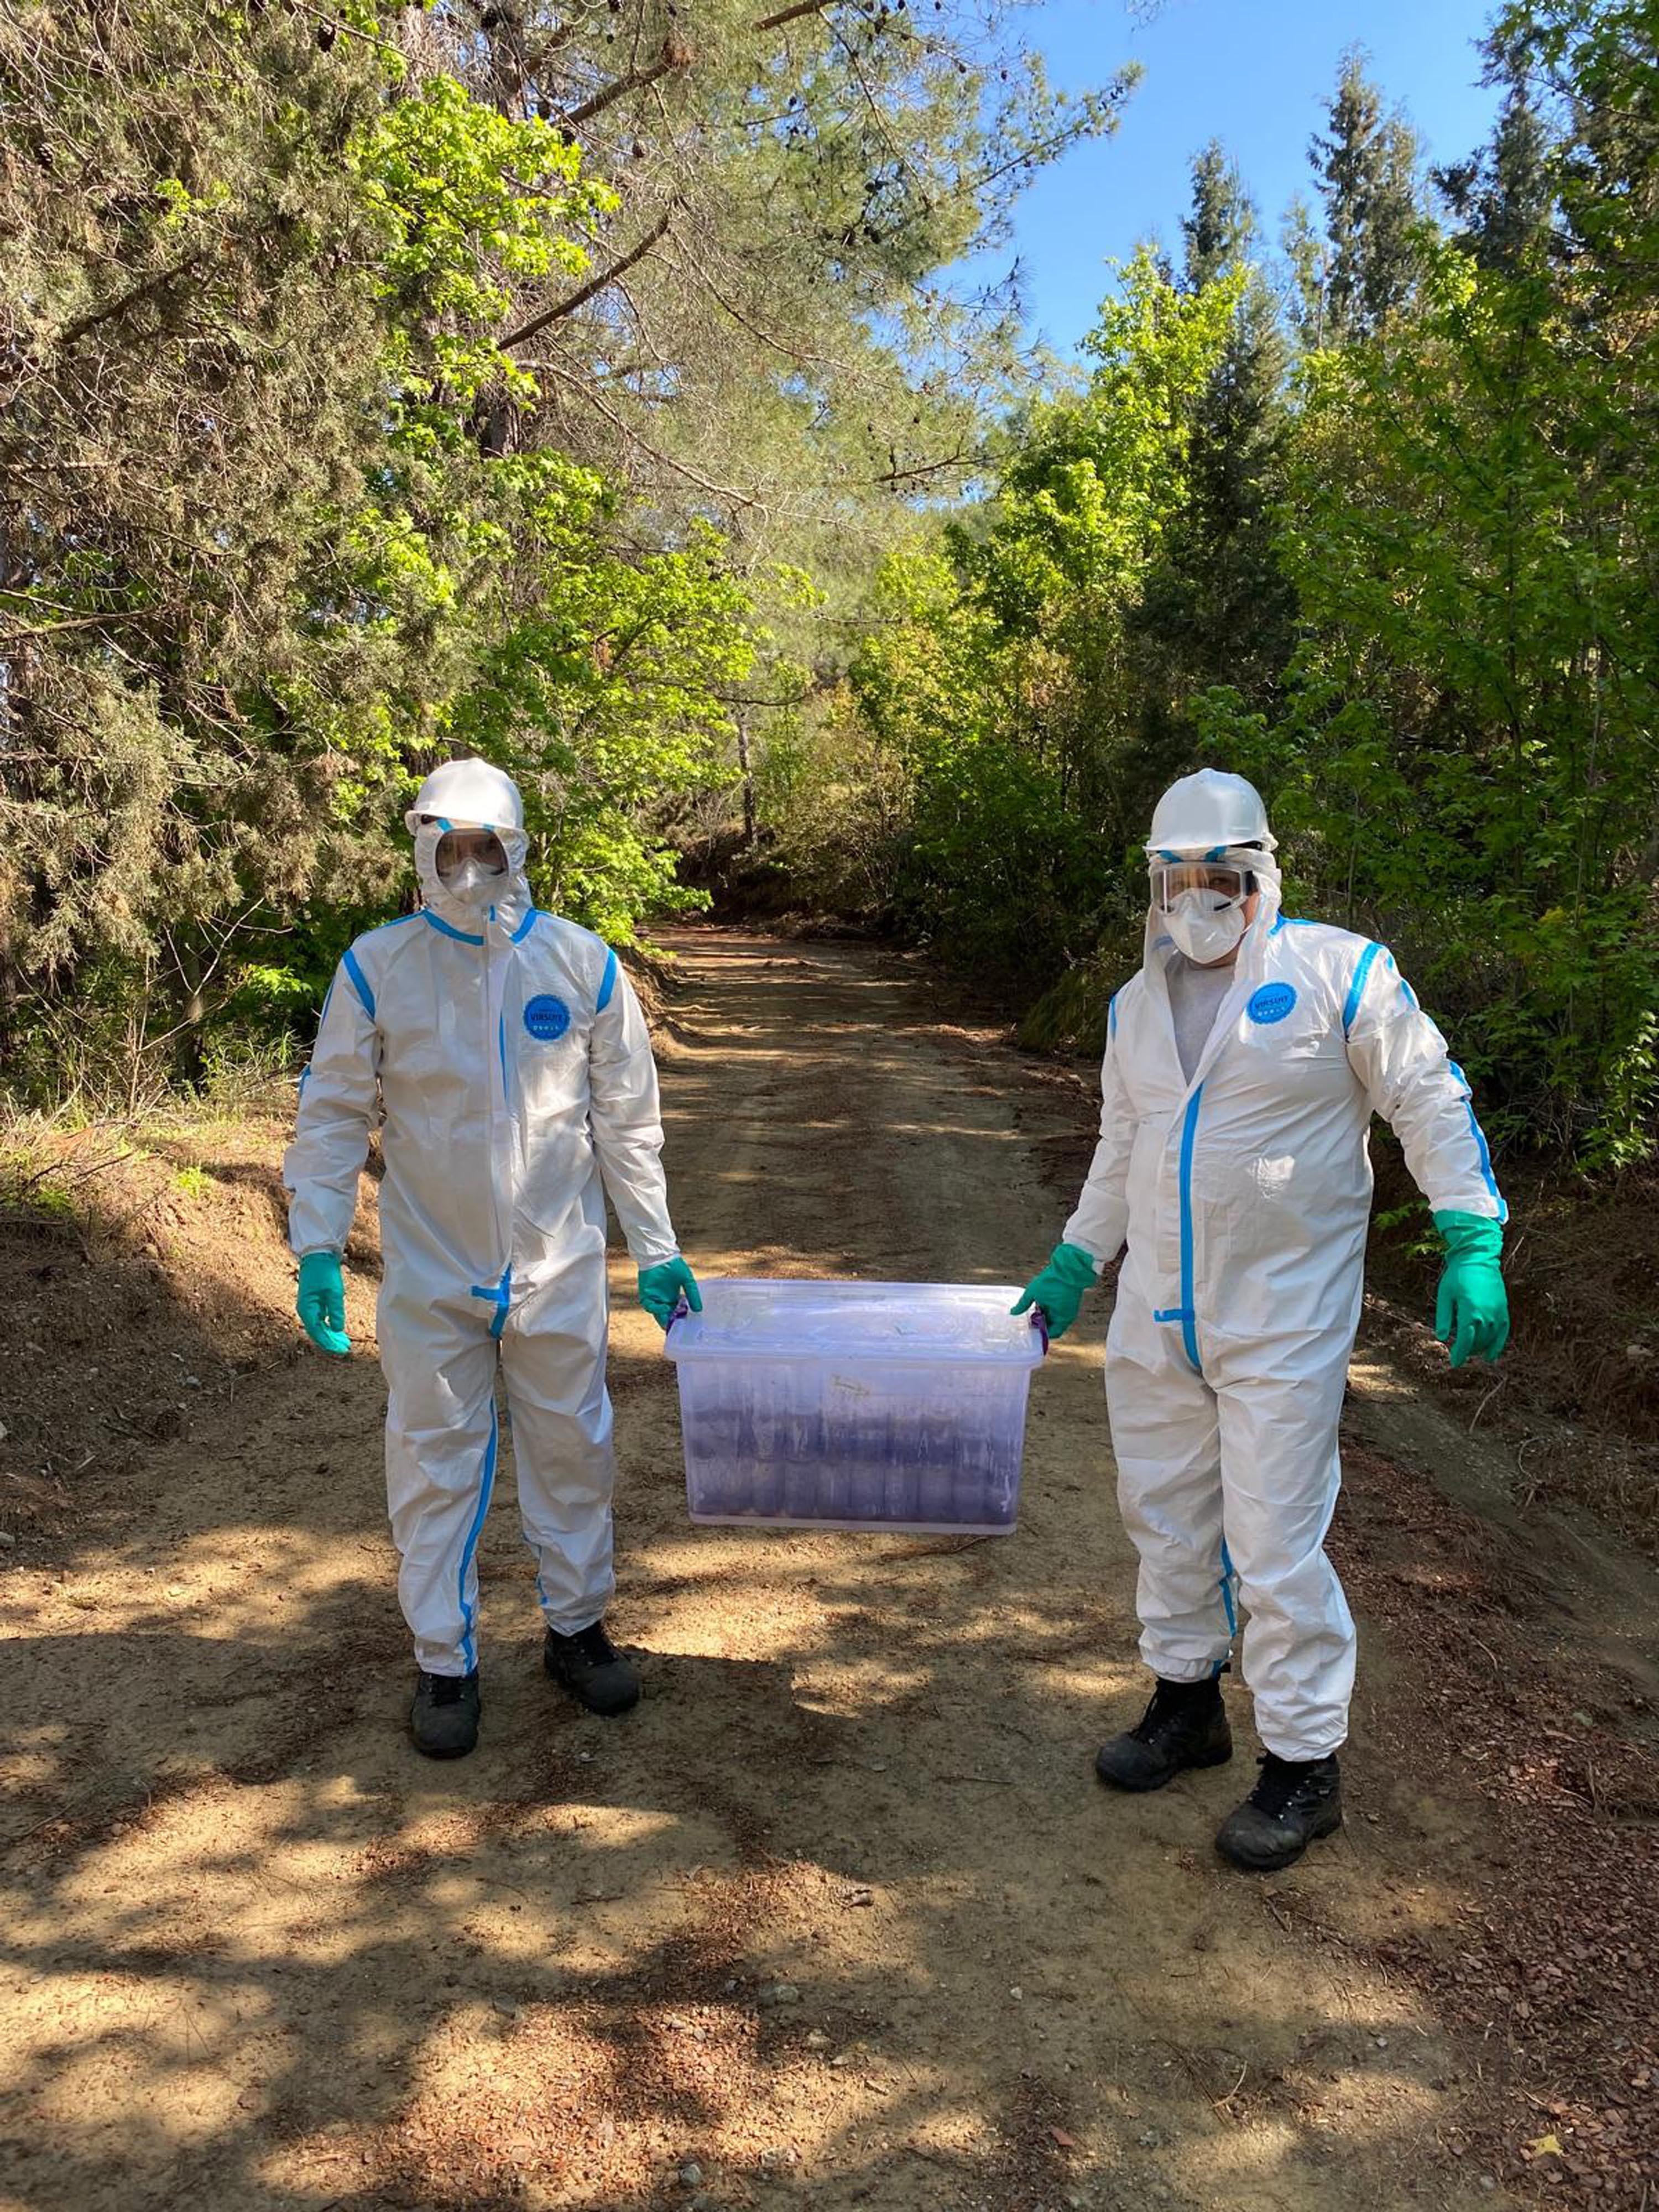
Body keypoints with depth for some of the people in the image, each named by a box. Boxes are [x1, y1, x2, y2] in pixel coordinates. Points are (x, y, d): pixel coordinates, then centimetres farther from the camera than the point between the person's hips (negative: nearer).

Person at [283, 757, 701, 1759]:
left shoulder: (582, 963, -4)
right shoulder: (377, 968, -7)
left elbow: (627, 1119, 2)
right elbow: (334, 1115, -1)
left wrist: (657, 1249, 2)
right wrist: (318, 1247, -9)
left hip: (559, 1264, 1)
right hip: (429, 1272, -1)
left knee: (572, 1450, 14)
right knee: (435, 1461, 9)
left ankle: (577, 1626, 34)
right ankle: (446, 1663, 27)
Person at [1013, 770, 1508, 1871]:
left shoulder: (1340, 972, -8)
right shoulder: (1138, 1005, 11)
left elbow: (1434, 1105, -6)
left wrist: (1472, 1245, -16)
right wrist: (1073, 1265, 22)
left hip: (1283, 1323, -6)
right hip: (1157, 1316, 7)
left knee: (1276, 1542, -3)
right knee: (1166, 1512, 17)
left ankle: (1306, 1762, 16)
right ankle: (1187, 1700, 37)